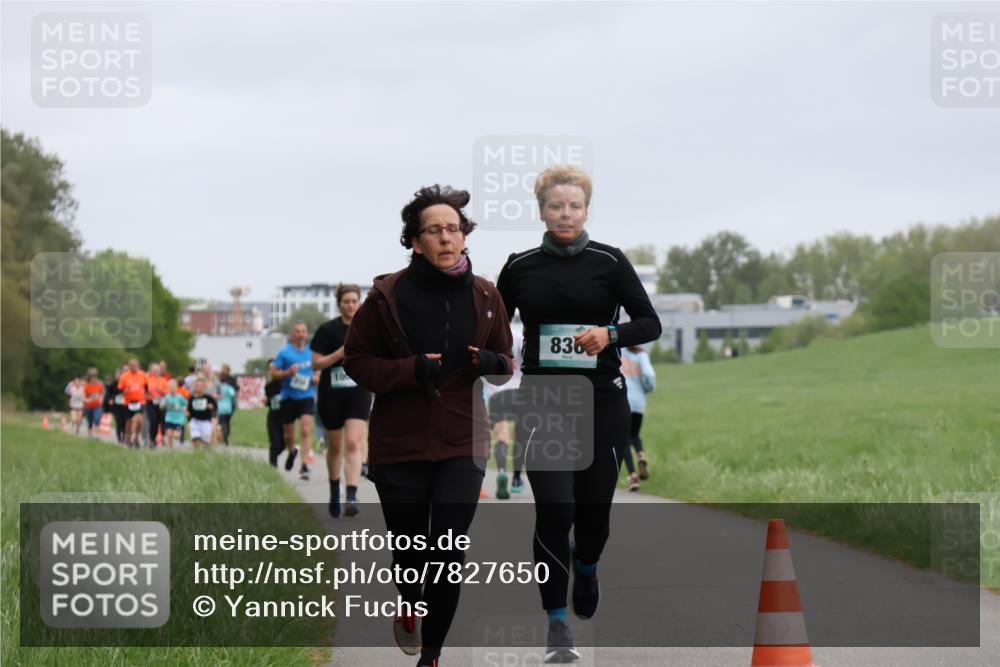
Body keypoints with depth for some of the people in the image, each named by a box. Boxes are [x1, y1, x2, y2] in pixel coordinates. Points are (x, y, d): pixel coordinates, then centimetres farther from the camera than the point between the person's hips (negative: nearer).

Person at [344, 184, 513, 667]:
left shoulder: (484, 296, 1)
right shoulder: (388, 295, -9)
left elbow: (505, 360, 14)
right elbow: (357, 360, -3)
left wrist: (494, 363, -11)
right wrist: (411, 370, -19)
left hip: (462, 443, 1)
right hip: (399, 443, -1)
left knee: (449, 558, -7)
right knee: (410, 549, 13)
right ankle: (409, 606, 47)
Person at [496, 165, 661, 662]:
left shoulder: (609, 262, -2)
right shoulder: (520, 267, 3)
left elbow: (650, 323, -4)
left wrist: (610, 334, -20)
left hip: (601, 400, 0)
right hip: (542, 401, 0)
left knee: (594, 507, 6)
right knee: (553, 509, -11)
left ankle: (586, 567, 44)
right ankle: (557, 626, -3)